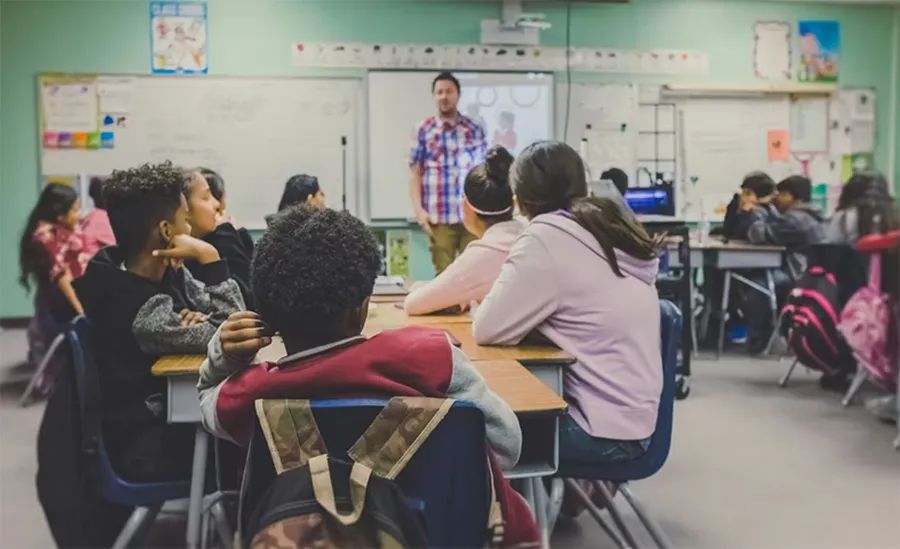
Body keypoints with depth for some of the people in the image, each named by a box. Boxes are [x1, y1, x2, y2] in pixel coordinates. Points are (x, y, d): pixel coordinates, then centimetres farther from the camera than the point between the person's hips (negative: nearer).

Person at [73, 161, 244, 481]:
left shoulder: (165, 272, -3)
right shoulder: (142, 311, -29)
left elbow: (224, 313, 1)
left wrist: (199, 320, -21)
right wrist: (209, 257, -28)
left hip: (168, 410, 7)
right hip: (145, 447, -7)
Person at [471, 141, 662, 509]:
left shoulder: (546, 239, -16)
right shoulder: (613, 230, 7)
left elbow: (487, 328, -16)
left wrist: (491, 297, 3)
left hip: (603, 431, -8)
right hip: (633, 419, 8)